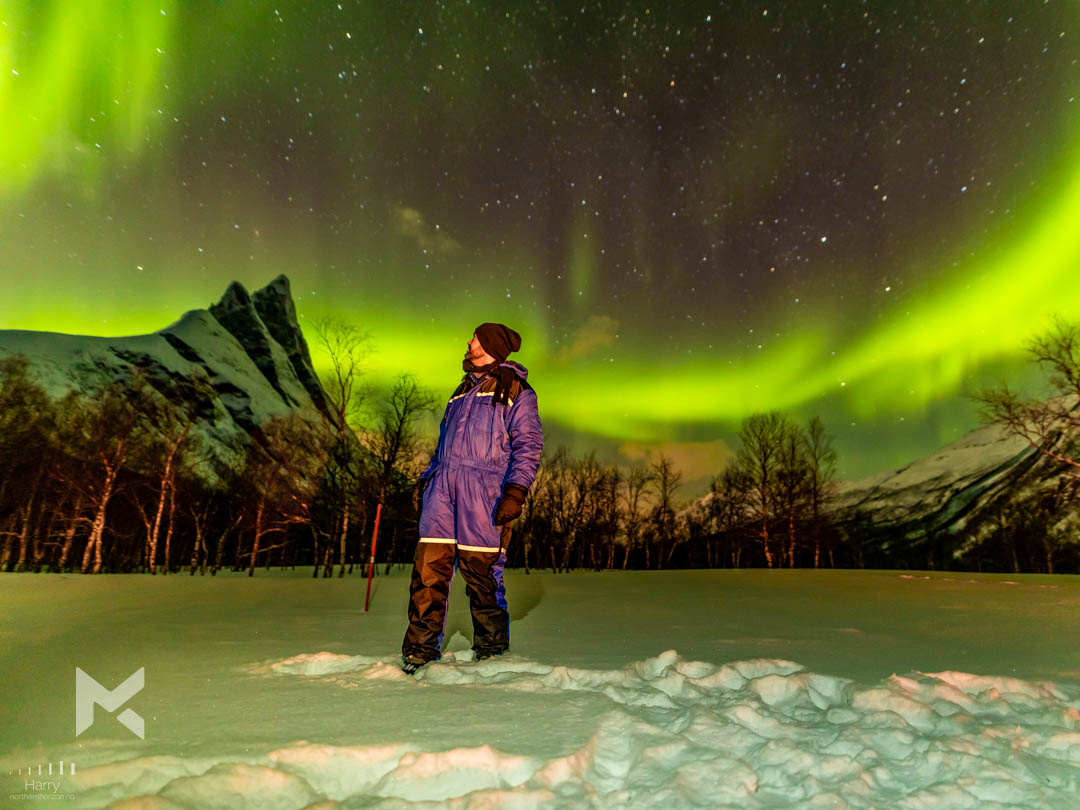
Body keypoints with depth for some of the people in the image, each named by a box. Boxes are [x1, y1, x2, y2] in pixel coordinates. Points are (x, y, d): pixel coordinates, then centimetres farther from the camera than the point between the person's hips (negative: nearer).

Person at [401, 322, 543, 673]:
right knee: (429, 565, -3)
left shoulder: (516, 390, 7)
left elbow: (527, 445, -2)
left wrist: (515, 492, -13)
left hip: (484, 487, -5)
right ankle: (421, 646, 4)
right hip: (444, 484, 5)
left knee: (480, 568, -4)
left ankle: (492, 648, 11)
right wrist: (426, 478, 19)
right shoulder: (464, 389, 27)